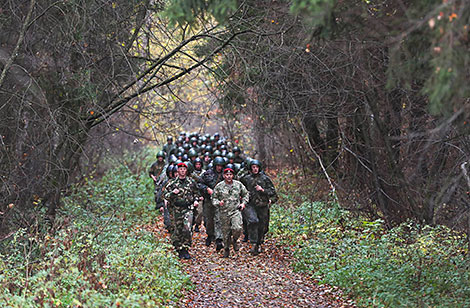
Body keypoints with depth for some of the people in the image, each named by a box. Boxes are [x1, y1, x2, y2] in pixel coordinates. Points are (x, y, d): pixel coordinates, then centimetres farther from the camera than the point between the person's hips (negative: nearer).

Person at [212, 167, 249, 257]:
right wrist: (218, 203, -14)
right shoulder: (219, 186, -1)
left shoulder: (238, 185, 3)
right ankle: (226, 249, 25)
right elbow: (214, 198, 6)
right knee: (226, 232, 6)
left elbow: (245, 194, 18)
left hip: (236, 211, 0)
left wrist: (243, 203, 4)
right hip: (224, 213, 0)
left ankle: (234, 240, 10)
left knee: (237, 228, -22)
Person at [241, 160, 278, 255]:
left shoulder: (265, 178, 4)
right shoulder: (246, 179, 7)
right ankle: (253, 245, -21)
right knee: (253, 222, -22)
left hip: (262, 205, 1)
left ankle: (259, 244, 25)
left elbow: (272, 191, 3)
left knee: (262, 226, 4)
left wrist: (262, 190, -11)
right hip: (250, 205, -1)